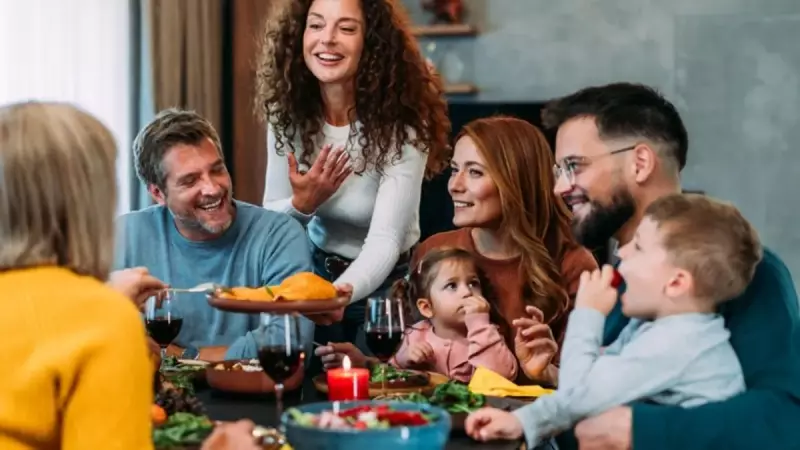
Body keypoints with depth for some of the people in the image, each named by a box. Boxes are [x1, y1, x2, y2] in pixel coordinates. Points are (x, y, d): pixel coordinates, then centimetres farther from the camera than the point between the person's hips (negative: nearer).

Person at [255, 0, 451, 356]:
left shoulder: (402, 124, -24)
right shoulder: (287, 113, -9)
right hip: (315, 273, 4)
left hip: (385, 284, -3)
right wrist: (301, 204, -25)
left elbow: (385, 240, -32)